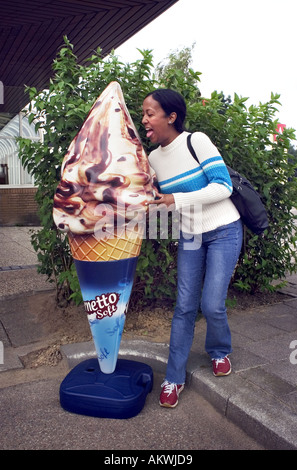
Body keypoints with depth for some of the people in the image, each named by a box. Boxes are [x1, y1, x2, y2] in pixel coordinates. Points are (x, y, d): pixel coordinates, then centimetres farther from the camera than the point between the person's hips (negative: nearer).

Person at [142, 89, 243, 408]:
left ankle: (220, 352, 27)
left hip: (224, 231, -4)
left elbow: (223, 186, -17)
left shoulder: (196, 141, -12)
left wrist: (177, 199, -23)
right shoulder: (154, 159, 5)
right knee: (184, 306, 2)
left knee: (212, 304, -7)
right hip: (190, 236, 5)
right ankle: (174, 378, 15)